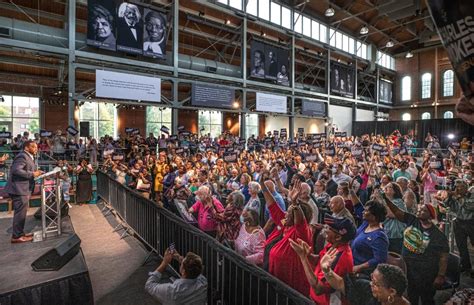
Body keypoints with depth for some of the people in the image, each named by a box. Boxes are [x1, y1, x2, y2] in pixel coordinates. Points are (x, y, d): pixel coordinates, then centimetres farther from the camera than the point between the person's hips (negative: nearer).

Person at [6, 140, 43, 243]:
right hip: (19, 189, -11)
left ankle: (20, 233, 26)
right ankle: (16, 236, 2)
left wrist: (36, 172, 6)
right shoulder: (22, 156, -14)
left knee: (21, 212, 16)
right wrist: (32, 174, -22)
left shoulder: (29, 157, 18)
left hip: (23, 189, 11)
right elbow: (16, 170, -27)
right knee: (20, 213, -6)